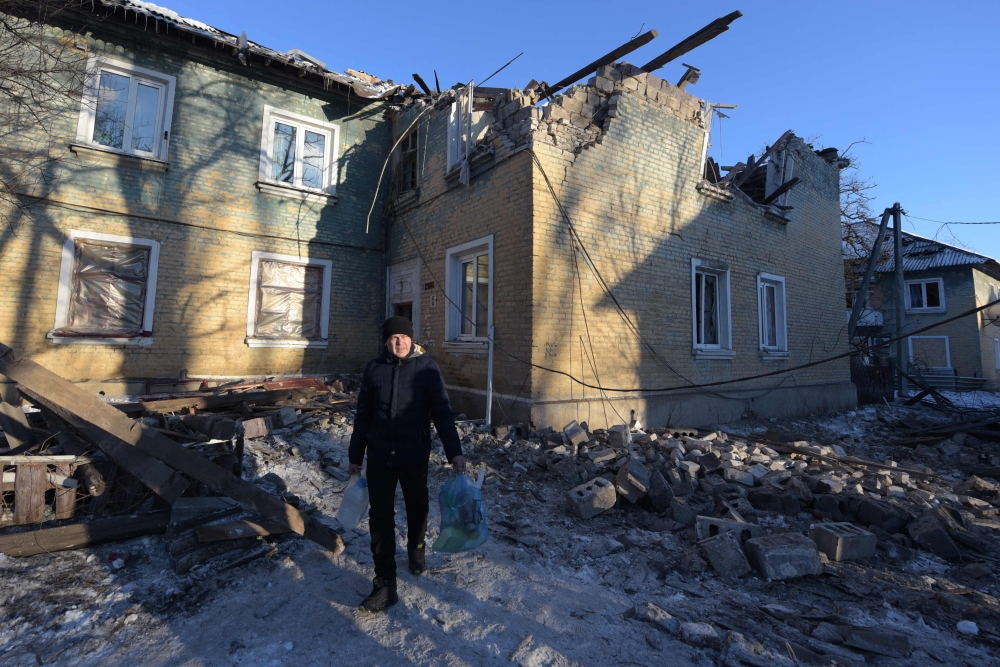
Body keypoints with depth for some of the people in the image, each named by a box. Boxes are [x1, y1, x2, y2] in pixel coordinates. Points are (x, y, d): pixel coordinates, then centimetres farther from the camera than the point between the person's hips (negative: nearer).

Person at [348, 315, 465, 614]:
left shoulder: (426, 367, -7)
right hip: (379, 457, 2)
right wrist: (355, 455, 12)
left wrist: (454, 452, -16)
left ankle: (416, 550, 48)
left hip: (415, 456, -1)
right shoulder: (374, 368, 1)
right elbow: (363, 416, 8)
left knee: (417, 509, 18)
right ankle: (386, 584, 16)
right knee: (380, 519, 2)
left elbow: (442, 412, -9)